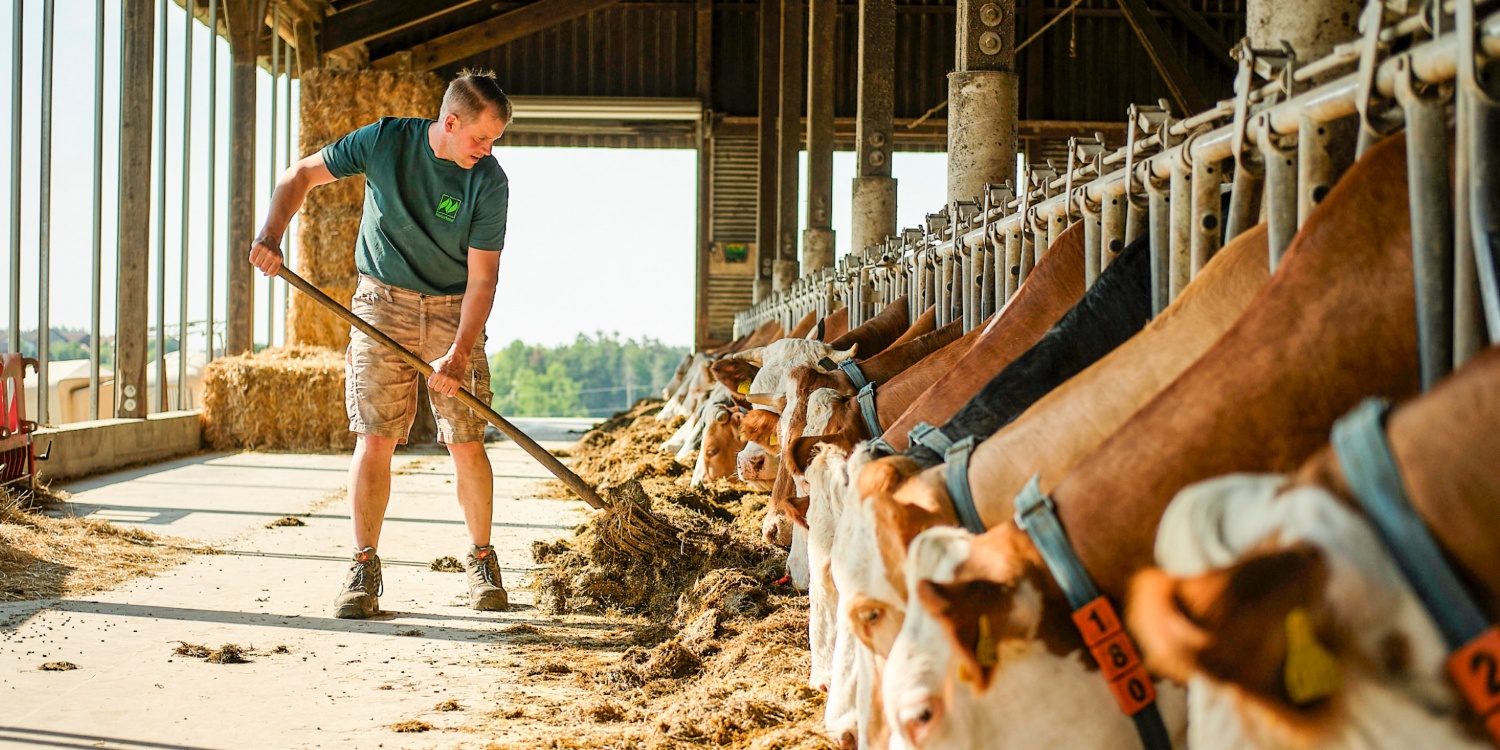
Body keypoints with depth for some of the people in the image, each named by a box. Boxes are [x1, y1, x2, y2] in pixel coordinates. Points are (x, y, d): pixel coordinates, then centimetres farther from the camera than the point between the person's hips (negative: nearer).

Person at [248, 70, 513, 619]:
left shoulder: (489, 182, -13)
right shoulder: (385, 141, -11)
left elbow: (482, 277, -13)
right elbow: (301, 175, 0)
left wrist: (459, 354, -22)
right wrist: (272, 233, -16)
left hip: (453, 311, 0)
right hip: (382, 305, 0)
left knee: (467, 445, -3)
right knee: (374, 439, -7)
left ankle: (482, 562, 16)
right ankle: (364, 570, 1)